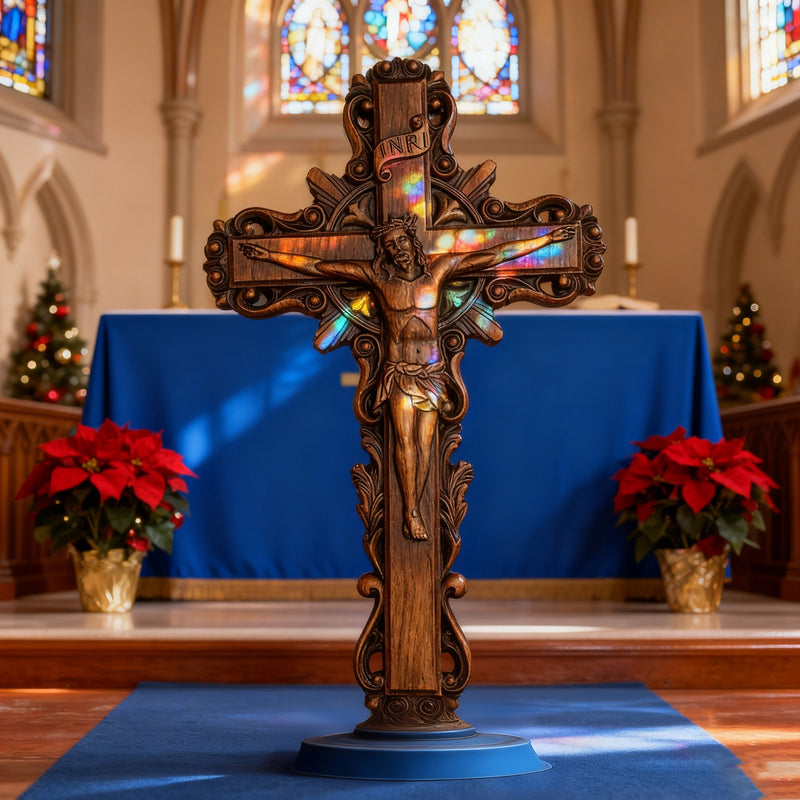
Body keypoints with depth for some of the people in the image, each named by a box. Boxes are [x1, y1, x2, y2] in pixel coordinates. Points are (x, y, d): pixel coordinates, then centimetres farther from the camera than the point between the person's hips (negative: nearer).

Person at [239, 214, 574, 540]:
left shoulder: (439, 267, 1)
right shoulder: (376, 274, -1)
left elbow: (495, 255, 3)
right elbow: (316, 266, 2)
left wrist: (546, 239, 2)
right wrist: (267, 254, 0)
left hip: (431, 372, 1)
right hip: (399, 372, -1)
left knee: (424, 442, 0)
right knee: (405, 440, -7)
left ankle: (414, 509, 8)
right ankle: (411, 512, -1)